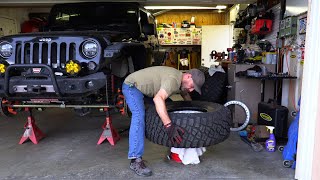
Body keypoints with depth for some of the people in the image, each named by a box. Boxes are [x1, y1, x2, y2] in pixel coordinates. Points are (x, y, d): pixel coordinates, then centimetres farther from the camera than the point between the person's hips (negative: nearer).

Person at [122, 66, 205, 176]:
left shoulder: (181, 81, -1)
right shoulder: (173, 79, -32)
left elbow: (186, 96, 20)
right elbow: (158, 99, -48)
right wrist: (168, 125, -54)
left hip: (145, 89, 10)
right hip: (132, 86, -10)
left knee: (162, 111, 10)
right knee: (139, 115, -28)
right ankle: (135, 160, -30)